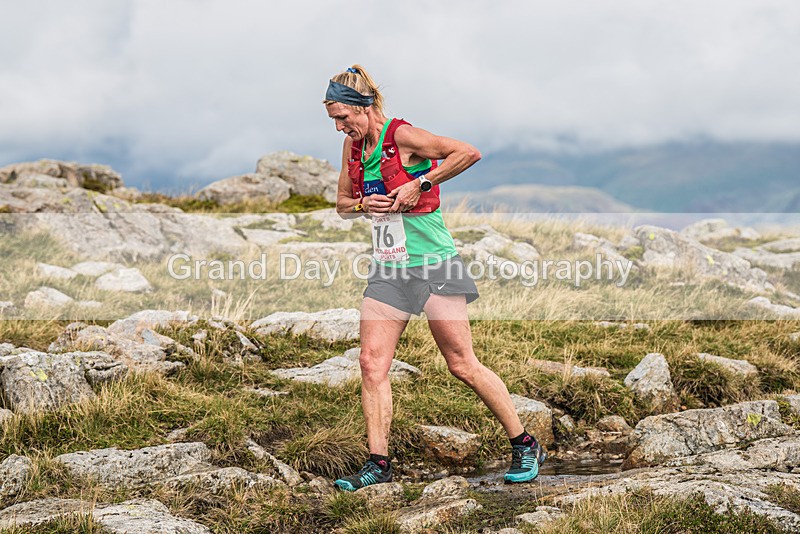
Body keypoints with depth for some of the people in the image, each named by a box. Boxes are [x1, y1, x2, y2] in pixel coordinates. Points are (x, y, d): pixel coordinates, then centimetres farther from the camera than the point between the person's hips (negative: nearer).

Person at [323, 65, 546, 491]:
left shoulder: (402, 136, -14)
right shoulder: (353, 145, 8)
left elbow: (468, 153, -22)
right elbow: (342, 203, 19)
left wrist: (418, 185, -20)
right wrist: (363, 204, -3)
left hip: (432, 264, -7)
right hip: (388, 269, 7)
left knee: (462, 365, -2)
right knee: (371, 363, -3)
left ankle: (525, 446, 12)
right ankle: (378, 463, 6)